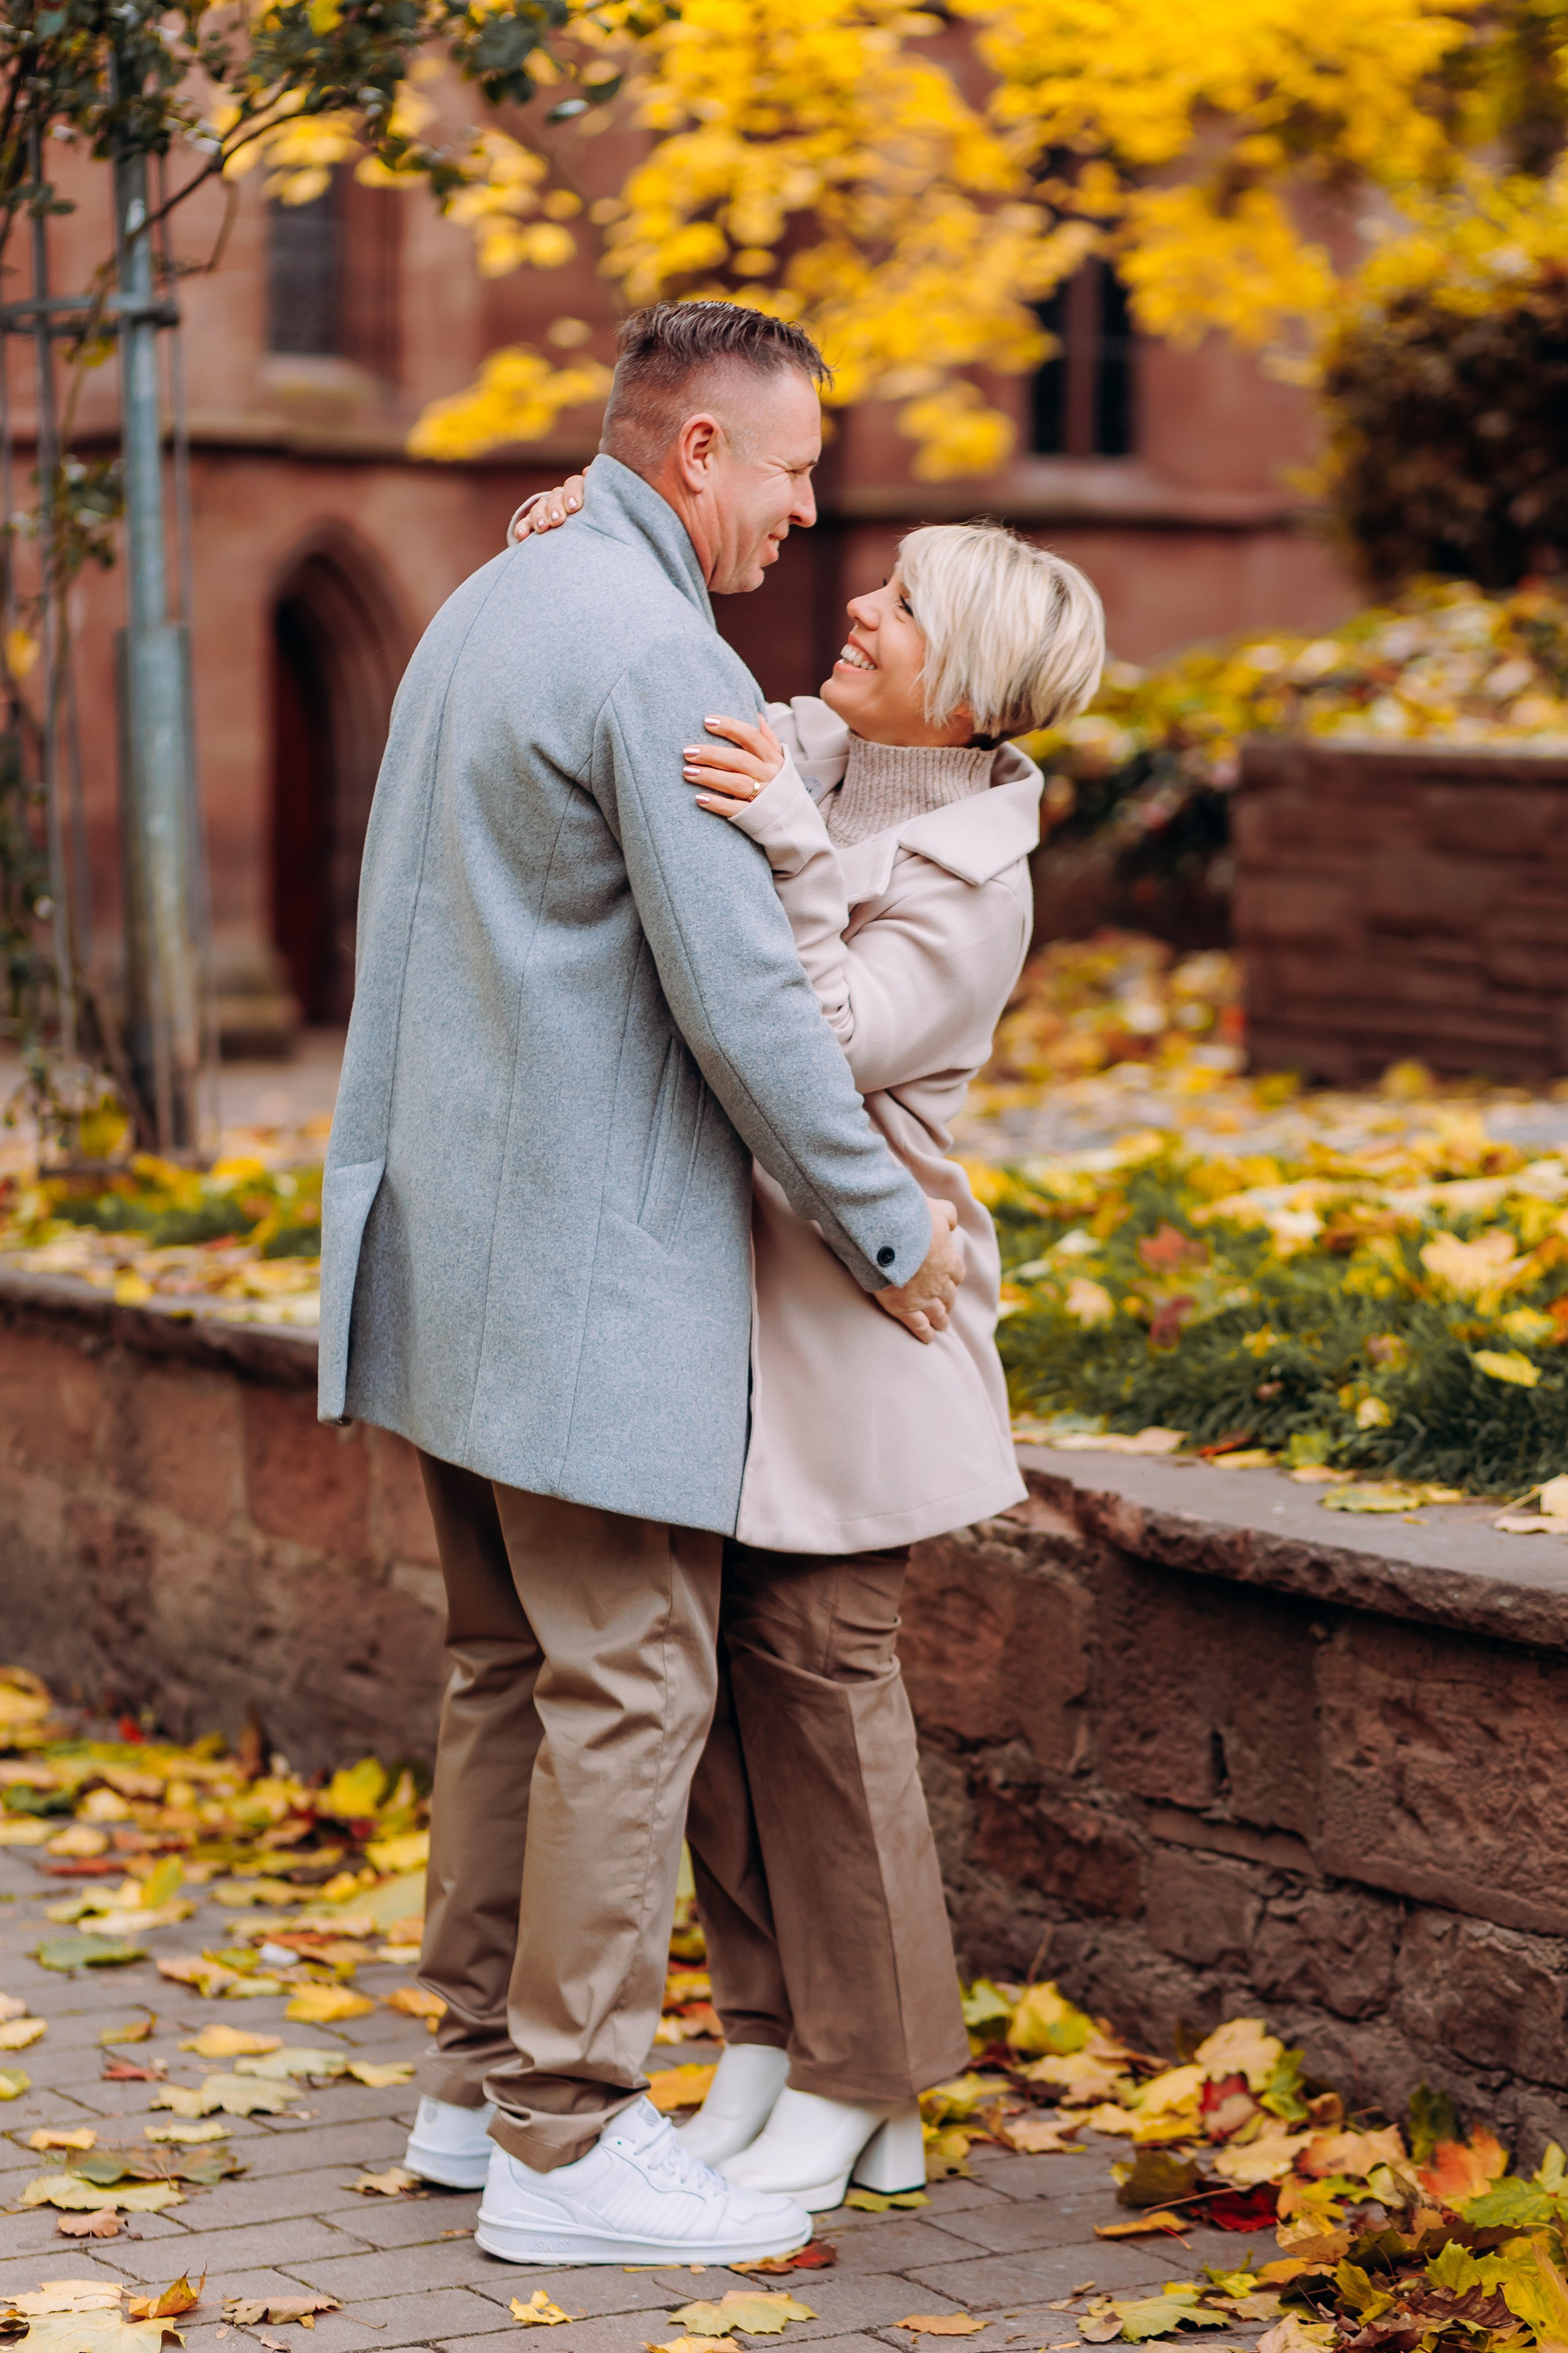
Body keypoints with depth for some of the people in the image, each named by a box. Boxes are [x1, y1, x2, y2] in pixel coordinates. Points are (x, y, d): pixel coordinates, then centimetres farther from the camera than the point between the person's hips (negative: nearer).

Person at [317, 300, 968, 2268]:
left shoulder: (486, 609, 15)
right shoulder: (654, 651, -16)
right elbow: (738, 994, -19)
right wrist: (885, 1225, -8)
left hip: (459, 1246, 10)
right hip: (594, 1263, -10)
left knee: (510, 1669, 15)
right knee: (629, 1687, -4)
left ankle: (482, 2077, 22)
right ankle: (565, 2139, 0)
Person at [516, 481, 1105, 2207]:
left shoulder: (974, 882, -14)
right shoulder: (797, 750, 5)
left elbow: (820, 1058, -25)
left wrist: (795, 855, -33)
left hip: (840, 1313, -7)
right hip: (707, 1285, 7)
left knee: (817, 1666, -2)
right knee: (713, 1663, 9)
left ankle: (861, 2093, 11)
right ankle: (765, 2047, 21)